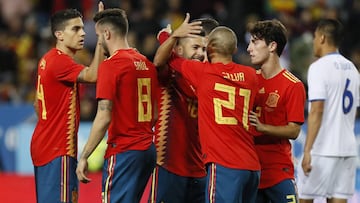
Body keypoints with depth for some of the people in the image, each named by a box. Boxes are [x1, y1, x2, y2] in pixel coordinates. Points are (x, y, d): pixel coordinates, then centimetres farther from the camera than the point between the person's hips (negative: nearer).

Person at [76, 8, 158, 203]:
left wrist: (84, 157, -13)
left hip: (123, 151, -8)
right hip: (148, 149, 8)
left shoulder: (111, 65, -12)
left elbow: (104, 118, -17)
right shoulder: (146, 64, 12)